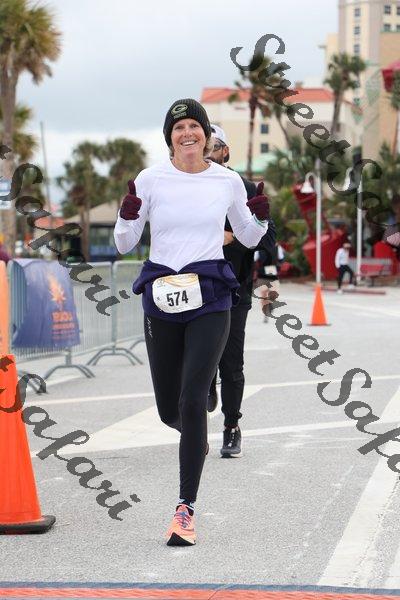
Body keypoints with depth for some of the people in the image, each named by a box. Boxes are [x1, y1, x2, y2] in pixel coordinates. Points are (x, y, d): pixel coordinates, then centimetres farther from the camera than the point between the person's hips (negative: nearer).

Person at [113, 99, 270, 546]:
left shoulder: (228, 181, 3)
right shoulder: (149, 179, 0)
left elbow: (248, 238, 16)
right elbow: (124, 245, 4)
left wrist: (261, 215, -4)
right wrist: (128, 213, -16)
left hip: (210, 299, -1)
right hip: (160, 296, 1)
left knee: (193, 400, -14)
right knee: (169, 410, 9)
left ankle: (186, 509, -8)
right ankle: (196, 436, 48)